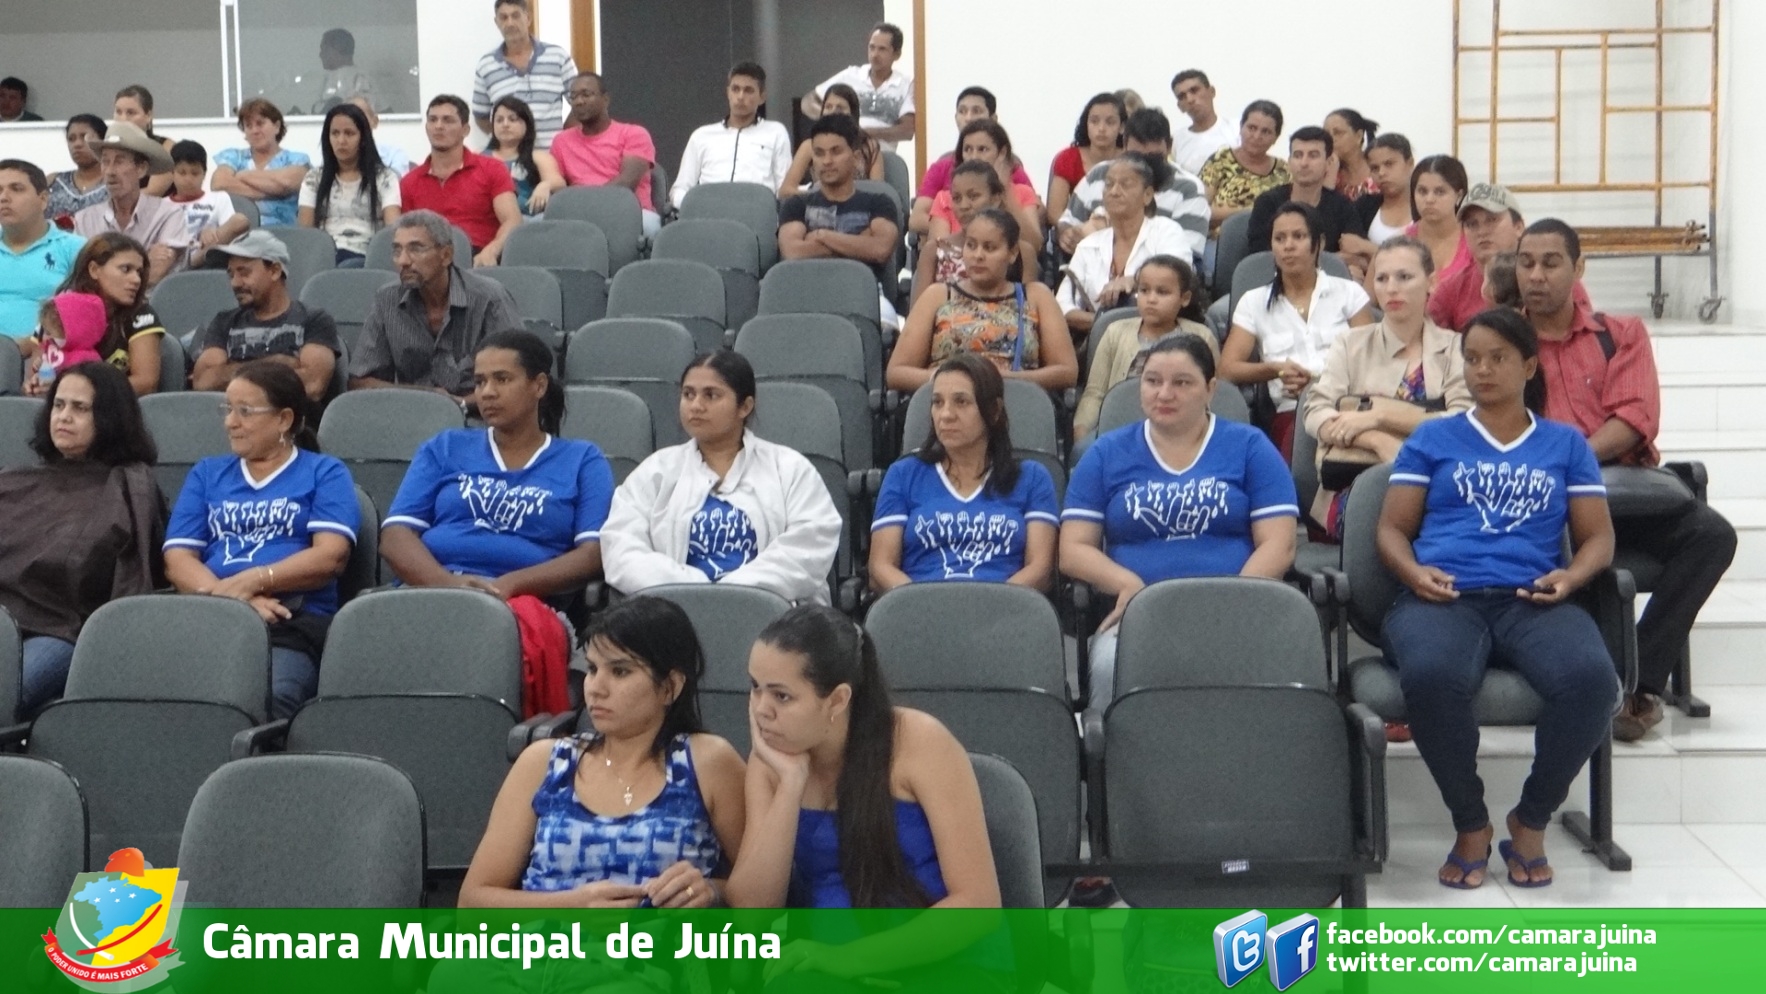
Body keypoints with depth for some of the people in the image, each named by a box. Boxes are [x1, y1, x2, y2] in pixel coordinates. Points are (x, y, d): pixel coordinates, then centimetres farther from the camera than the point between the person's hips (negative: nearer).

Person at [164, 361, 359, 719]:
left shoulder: (324, 472, 17)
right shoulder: (206, 474, 27)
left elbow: (331, 556, 1)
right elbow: (178, 559, 13)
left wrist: (250, 582, -13)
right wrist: (231, 597, -8)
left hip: (293, 621, -3)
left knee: (269, 698, -38)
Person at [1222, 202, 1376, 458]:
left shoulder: (1348, 292, 18)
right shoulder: (1254, 302, 19)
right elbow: (1227, 369, 9)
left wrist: (1319, 380, -10)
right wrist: (1276, 369, -9)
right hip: (1291, 414, 0)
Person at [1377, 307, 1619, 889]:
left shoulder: (1566, 444, 23)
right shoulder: (1432, 438, 21)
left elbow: (1598, 536, 18)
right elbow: (1392, 527, 14)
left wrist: (1571, 576, -5)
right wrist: (1413, 571, -8)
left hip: (1531, 601, 1)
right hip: (1443, 597, -1)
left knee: (1592, 679, -34)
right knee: (1430, 677, -39)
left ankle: (1532, 820, -8)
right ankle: (1470, 824, -12)